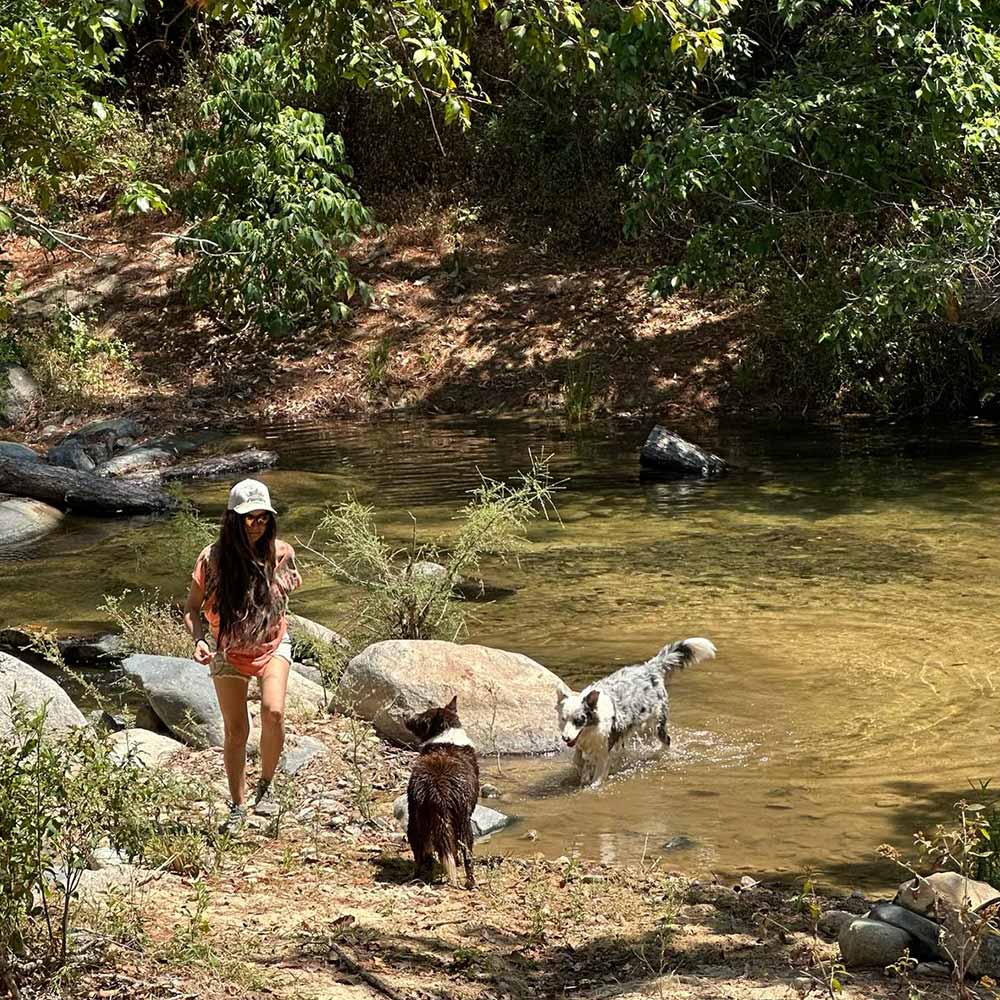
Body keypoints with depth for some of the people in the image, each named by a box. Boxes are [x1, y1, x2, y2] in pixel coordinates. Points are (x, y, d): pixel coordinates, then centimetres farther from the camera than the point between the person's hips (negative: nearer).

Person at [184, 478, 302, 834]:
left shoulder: (281, 552, -13)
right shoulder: (213, 557, -17)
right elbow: (192, 607, -7)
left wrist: (289, 581, -11)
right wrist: (198, 639, -23)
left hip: (272, 644, 0)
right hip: (228, 650, 0)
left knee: (273, 712, -23)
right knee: (236, 730, 3)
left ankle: (266, 784, 0)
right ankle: (238, 807, 20)